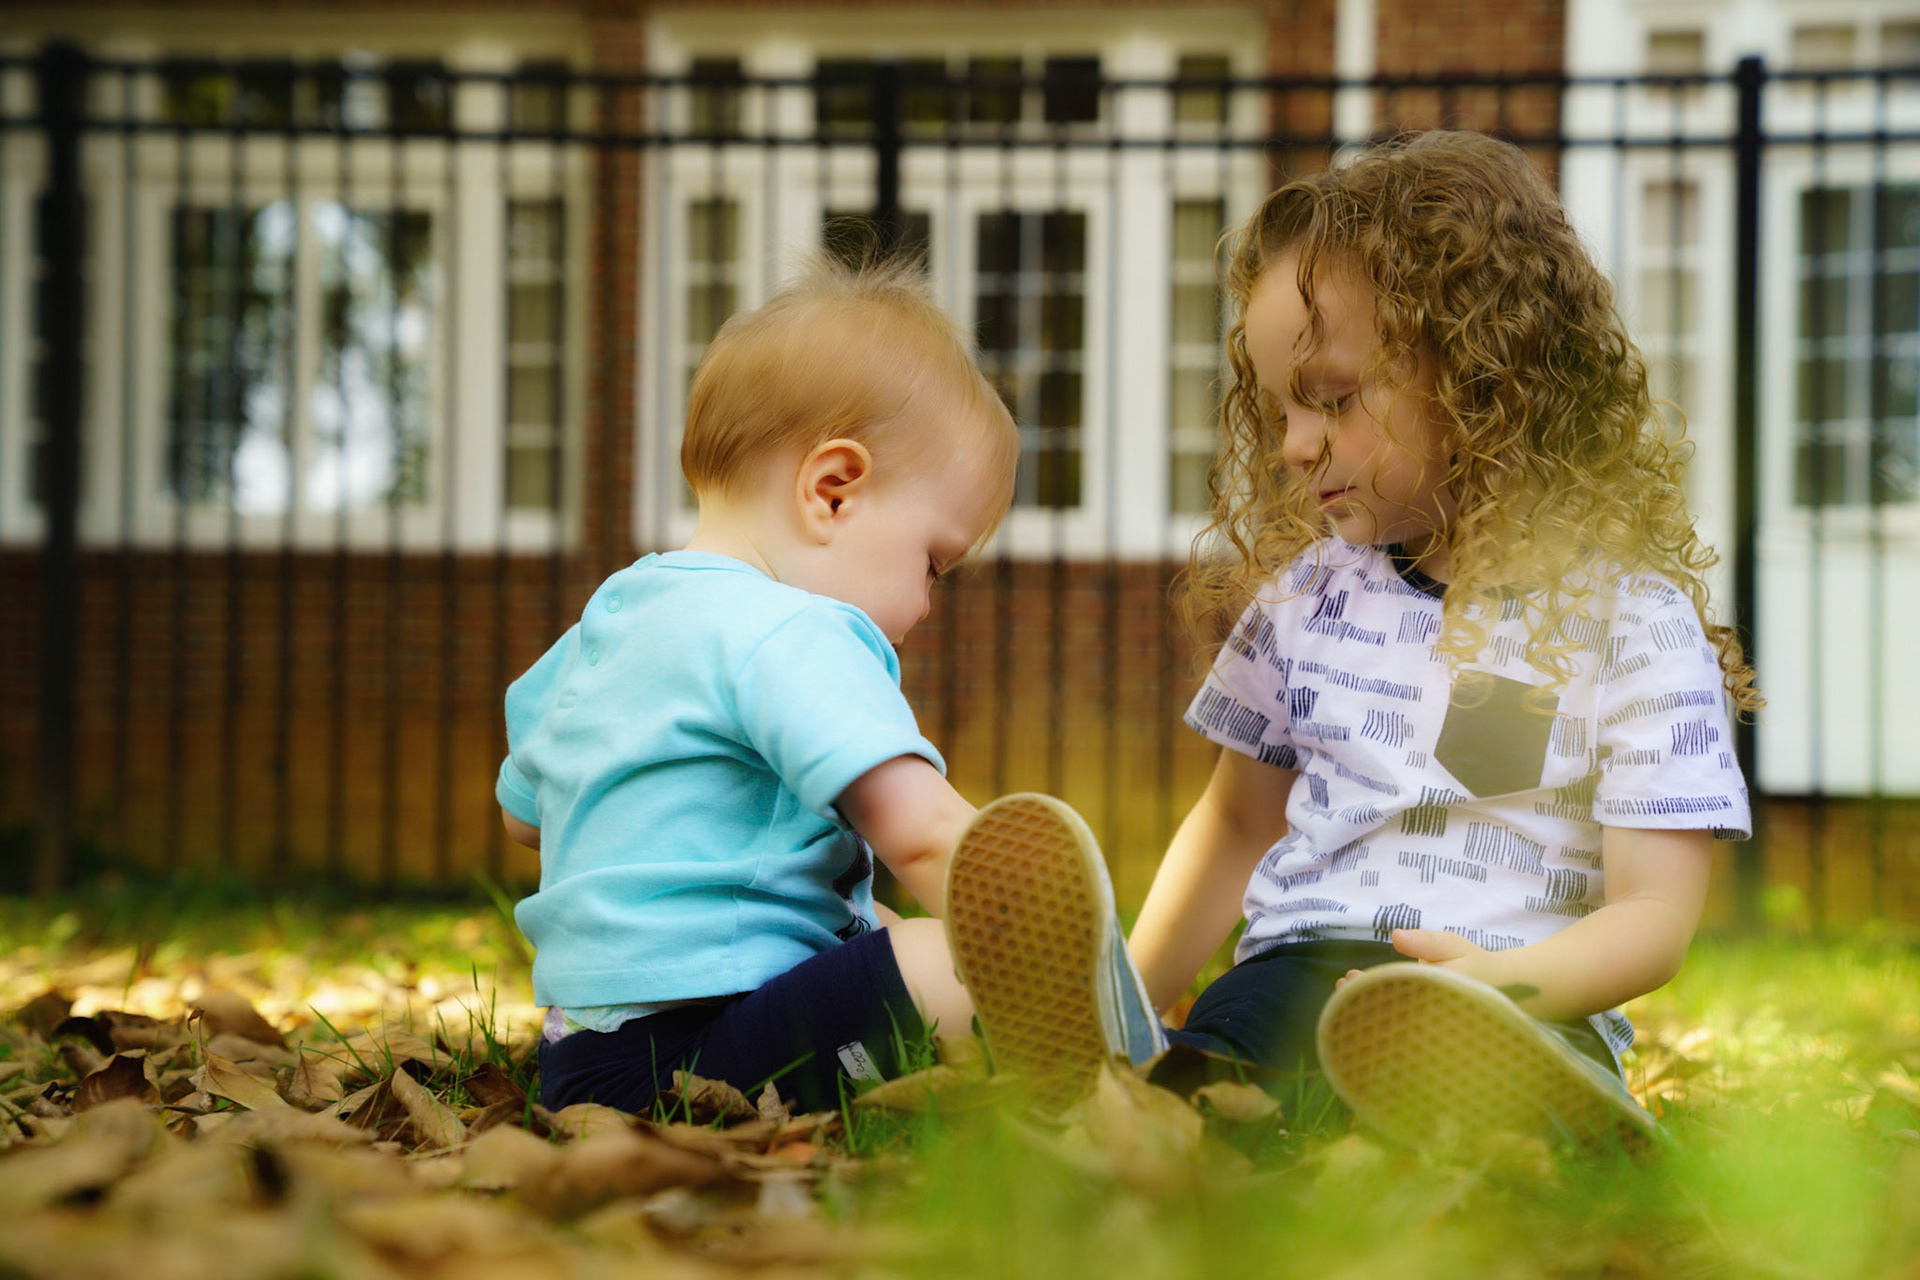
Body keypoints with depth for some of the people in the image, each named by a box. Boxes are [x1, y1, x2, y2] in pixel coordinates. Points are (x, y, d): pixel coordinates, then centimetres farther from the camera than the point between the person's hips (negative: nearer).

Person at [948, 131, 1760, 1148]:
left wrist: (1507, 979, -22)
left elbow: (1654, 915, -1)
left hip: (1530, 1001, -3)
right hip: (1296, 970, 3)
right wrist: (1129, 999, 19)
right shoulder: (1306, 588, 19)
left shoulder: (1632, 618, 3)